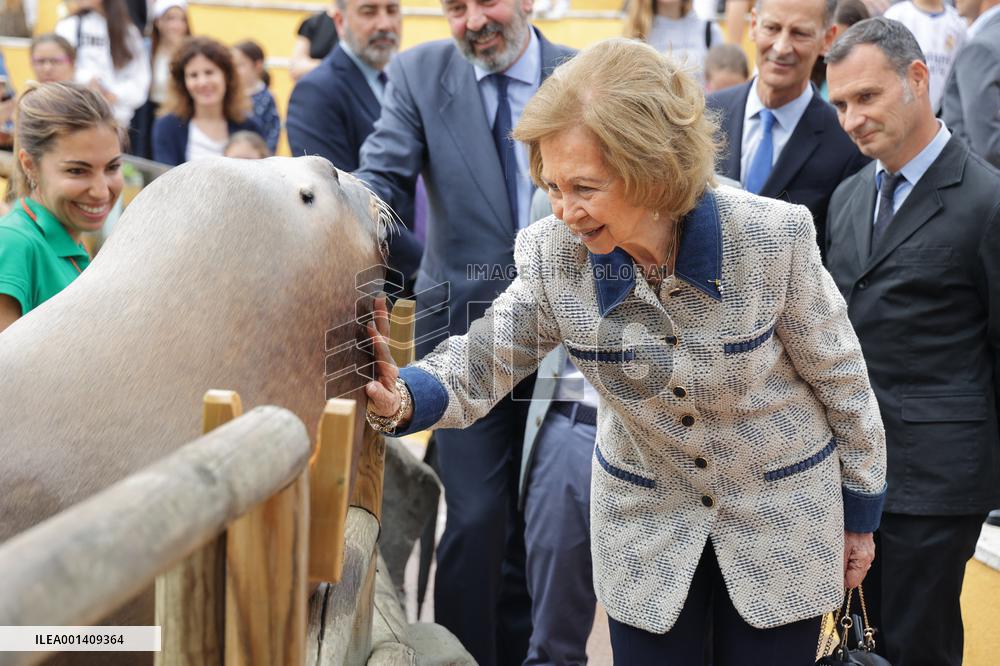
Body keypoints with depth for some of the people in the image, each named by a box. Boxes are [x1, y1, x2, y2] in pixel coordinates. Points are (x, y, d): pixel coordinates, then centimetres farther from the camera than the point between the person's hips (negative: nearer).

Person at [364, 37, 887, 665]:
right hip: (646, 521, 2)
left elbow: (840, 377, -10)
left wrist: (861, 513, 0)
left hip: (781, 514, -1)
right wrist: (402, 397, -38)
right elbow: (481, 365, -15)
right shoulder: (554, 254, -18)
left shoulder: (773, 237, -24)